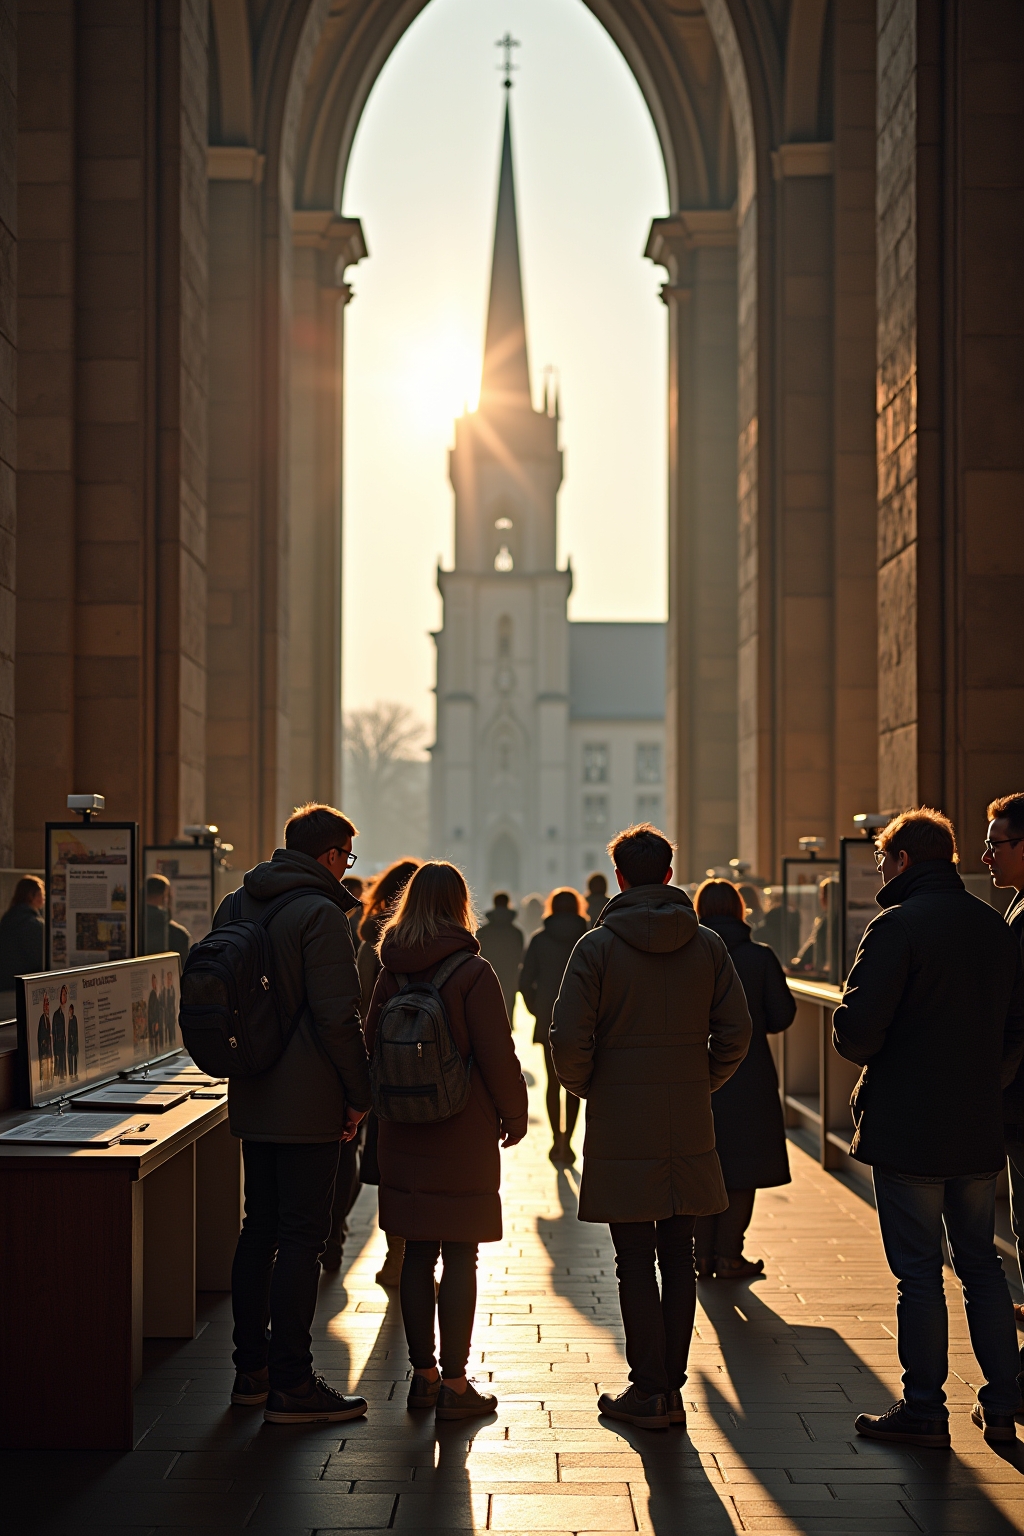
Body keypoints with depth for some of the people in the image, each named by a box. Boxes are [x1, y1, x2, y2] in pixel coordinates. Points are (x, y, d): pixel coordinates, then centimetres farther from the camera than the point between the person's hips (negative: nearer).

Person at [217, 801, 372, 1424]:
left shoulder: (235, 906, 11)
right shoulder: (320, 913, -14)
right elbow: (337, 1015, -19)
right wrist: (360, 1094, -10)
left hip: (252, 1097, 8)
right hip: (309, 1103, -8)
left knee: (259, 1229, 15)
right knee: (302, 1238, -4)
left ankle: (251, 1368, 22)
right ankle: (291, 1383, -1)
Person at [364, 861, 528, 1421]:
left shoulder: (391, 974, 2)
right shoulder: (472, 972, -12)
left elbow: (371, 1045, 12)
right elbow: (497, 1053, -11)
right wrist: (513, 1113, 2)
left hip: (403, 1134, 5)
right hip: (464, 1133, -5)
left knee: (417, 1254, 10)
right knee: (459, 1258, 0)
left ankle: (423, 1374, 17)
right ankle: (455, 1384, 3)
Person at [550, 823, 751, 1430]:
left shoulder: (598, 945, -7)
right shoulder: (708, 944, 3)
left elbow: (569, 1040, -12)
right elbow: (737, 1031, 0)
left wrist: (587, 1087, 6)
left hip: (621, 1126, -3)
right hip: (689, 1128, 3)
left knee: (635, 1262, 3)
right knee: (679, 1259, 10)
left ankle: (648, 1391, 5)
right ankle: (671, 1388, 14)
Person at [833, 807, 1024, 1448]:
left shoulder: (898, 926, -14)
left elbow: (856, 1031, -19)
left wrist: (859, 1045, 2)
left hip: (908, 1131, -6)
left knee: (918, 1272, 1)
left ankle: (924, 1409, 7)